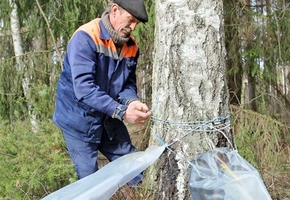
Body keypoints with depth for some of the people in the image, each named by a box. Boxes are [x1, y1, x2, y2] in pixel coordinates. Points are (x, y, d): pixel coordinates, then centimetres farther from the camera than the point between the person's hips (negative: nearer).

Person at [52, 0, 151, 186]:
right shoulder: (85, 38, -24)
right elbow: (83, 88, -32)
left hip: (109, 120, 6)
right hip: (81, 122, -6)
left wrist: (132, 102, -23)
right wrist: (122, 111, -38)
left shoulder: (131, 46, -2)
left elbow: (129, 84, 2)